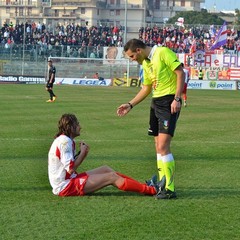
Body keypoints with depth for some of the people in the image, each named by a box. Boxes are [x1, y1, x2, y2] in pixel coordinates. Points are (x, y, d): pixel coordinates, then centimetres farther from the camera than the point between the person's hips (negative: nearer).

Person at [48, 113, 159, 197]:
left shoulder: (65, 140, 14)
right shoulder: (65, 141, -17)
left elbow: (71, 165, 11)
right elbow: (70, 169, -20)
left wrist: (83, 153, -3)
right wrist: (82, 153, -9)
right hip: (65, 186, -10)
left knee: (106, 169, 14)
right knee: (112, 177, -10)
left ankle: (143, 185, 15)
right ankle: (152, 190, -7)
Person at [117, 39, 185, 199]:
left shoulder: (163, 53, -10)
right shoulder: (145, 63, 17)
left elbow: (180, 73, -15)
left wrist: (177, 99, -20)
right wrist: (130, 105, 19)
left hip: (169, 102, -9)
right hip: (156, 102, 9)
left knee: (163, 145, -14)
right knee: (159, 146, 9)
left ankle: (169, 189, -11)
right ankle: (162, 184, 16)